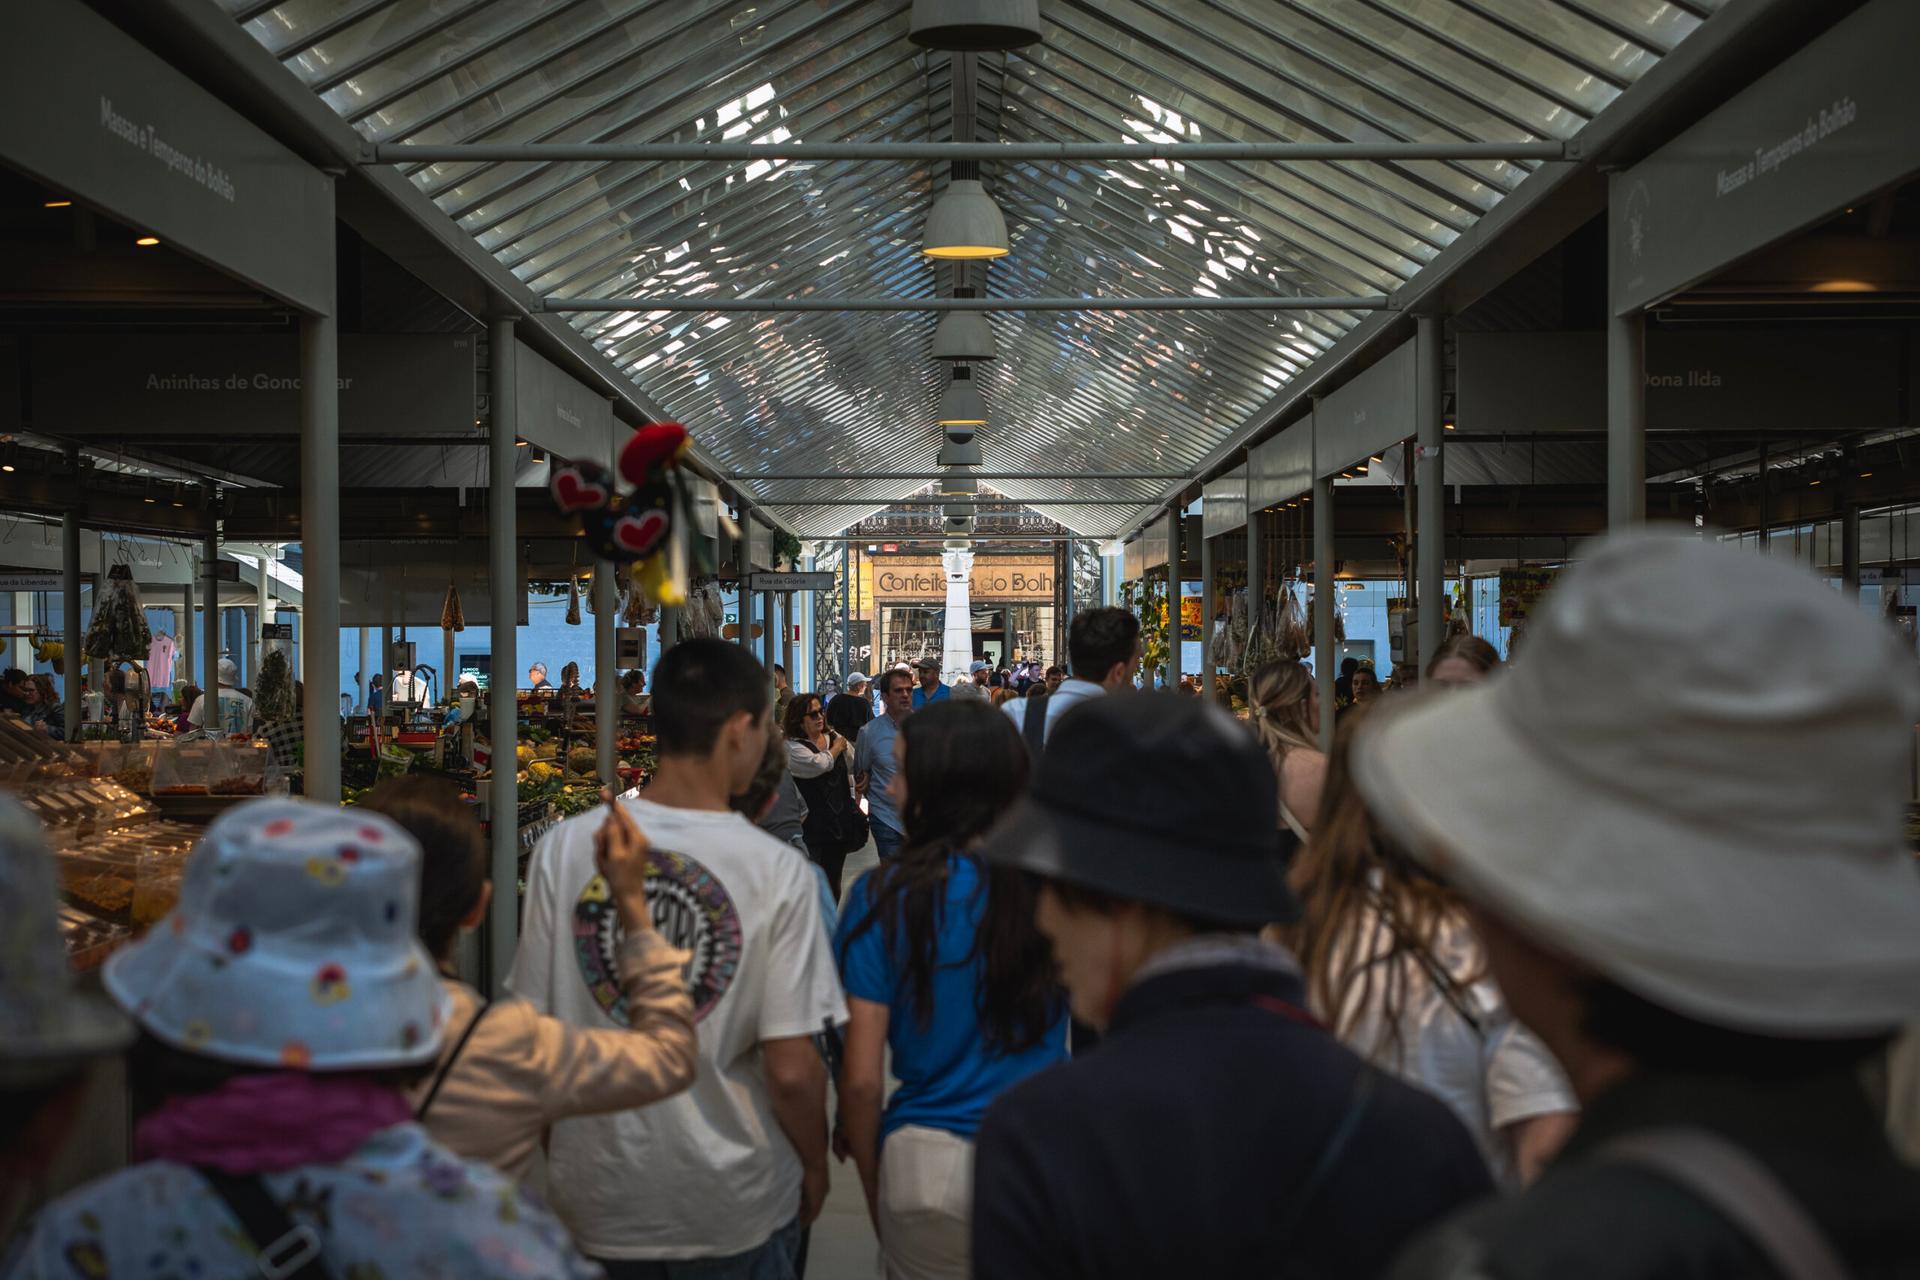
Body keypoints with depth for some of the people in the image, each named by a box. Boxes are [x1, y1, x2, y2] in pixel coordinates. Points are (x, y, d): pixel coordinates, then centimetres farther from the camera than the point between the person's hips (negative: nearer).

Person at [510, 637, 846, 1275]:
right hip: (736, 1209, -2)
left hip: (596, 1199, 2)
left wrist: (554, 1154, 14)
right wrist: (815, 1168, 4)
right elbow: (792, 1071, -15)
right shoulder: (776, 869, -15)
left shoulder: (562, 849, -8)